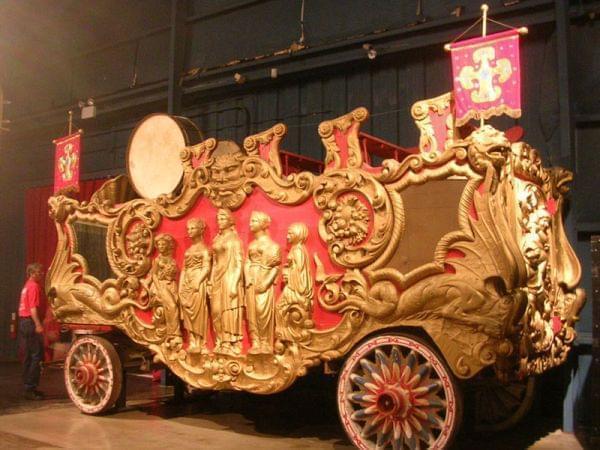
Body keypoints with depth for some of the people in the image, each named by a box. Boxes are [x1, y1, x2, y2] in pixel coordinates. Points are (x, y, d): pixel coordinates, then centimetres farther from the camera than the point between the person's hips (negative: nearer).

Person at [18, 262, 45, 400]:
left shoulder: (27, 285, 17)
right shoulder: (34, 286, -12)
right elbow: (33, 308, -20)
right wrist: (38, 325, -25)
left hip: (23, 322, 10)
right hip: (30, 322, -10)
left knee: (27, 356, 13)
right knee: (36, 356, -8)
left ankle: (28, 387, 19)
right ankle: (30, 388, -7)